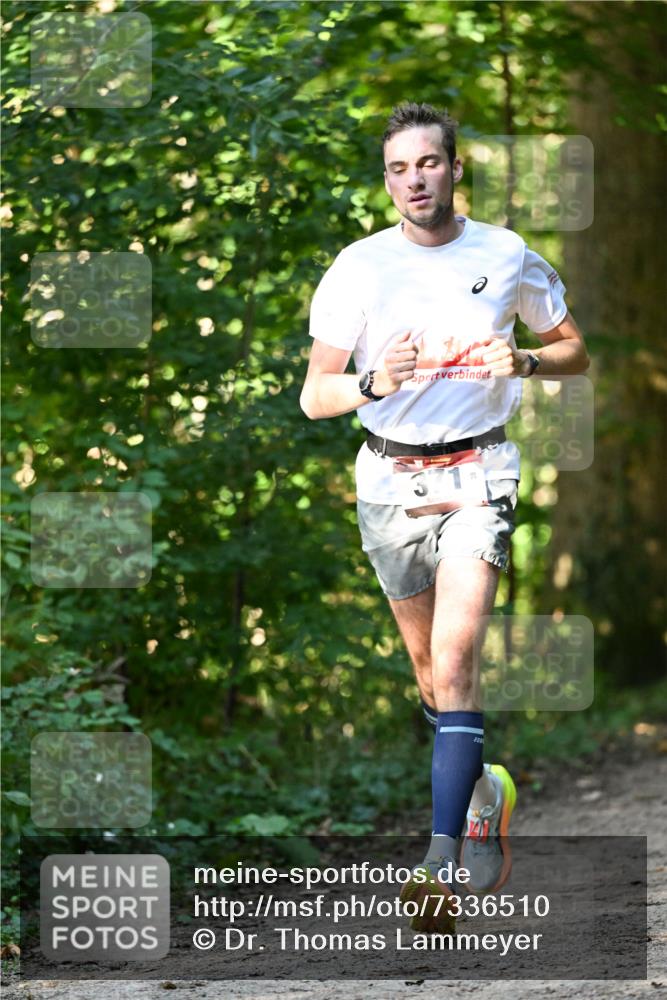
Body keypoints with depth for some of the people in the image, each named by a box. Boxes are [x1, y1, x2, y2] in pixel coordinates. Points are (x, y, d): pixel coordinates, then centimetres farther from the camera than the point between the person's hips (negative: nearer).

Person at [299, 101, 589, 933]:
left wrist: (522, 362, -10)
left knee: (454, 657, -18)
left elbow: (576, 352, 12)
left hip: (478, 474, -2)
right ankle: (483, 797, 39)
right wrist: (374, 382, -24)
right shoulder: (358, 267, -2)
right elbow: (314, 396, -3)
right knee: (427, 663, 13)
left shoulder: (508, 257, 0)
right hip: (390, 480, 2)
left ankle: (444, 861, -23)